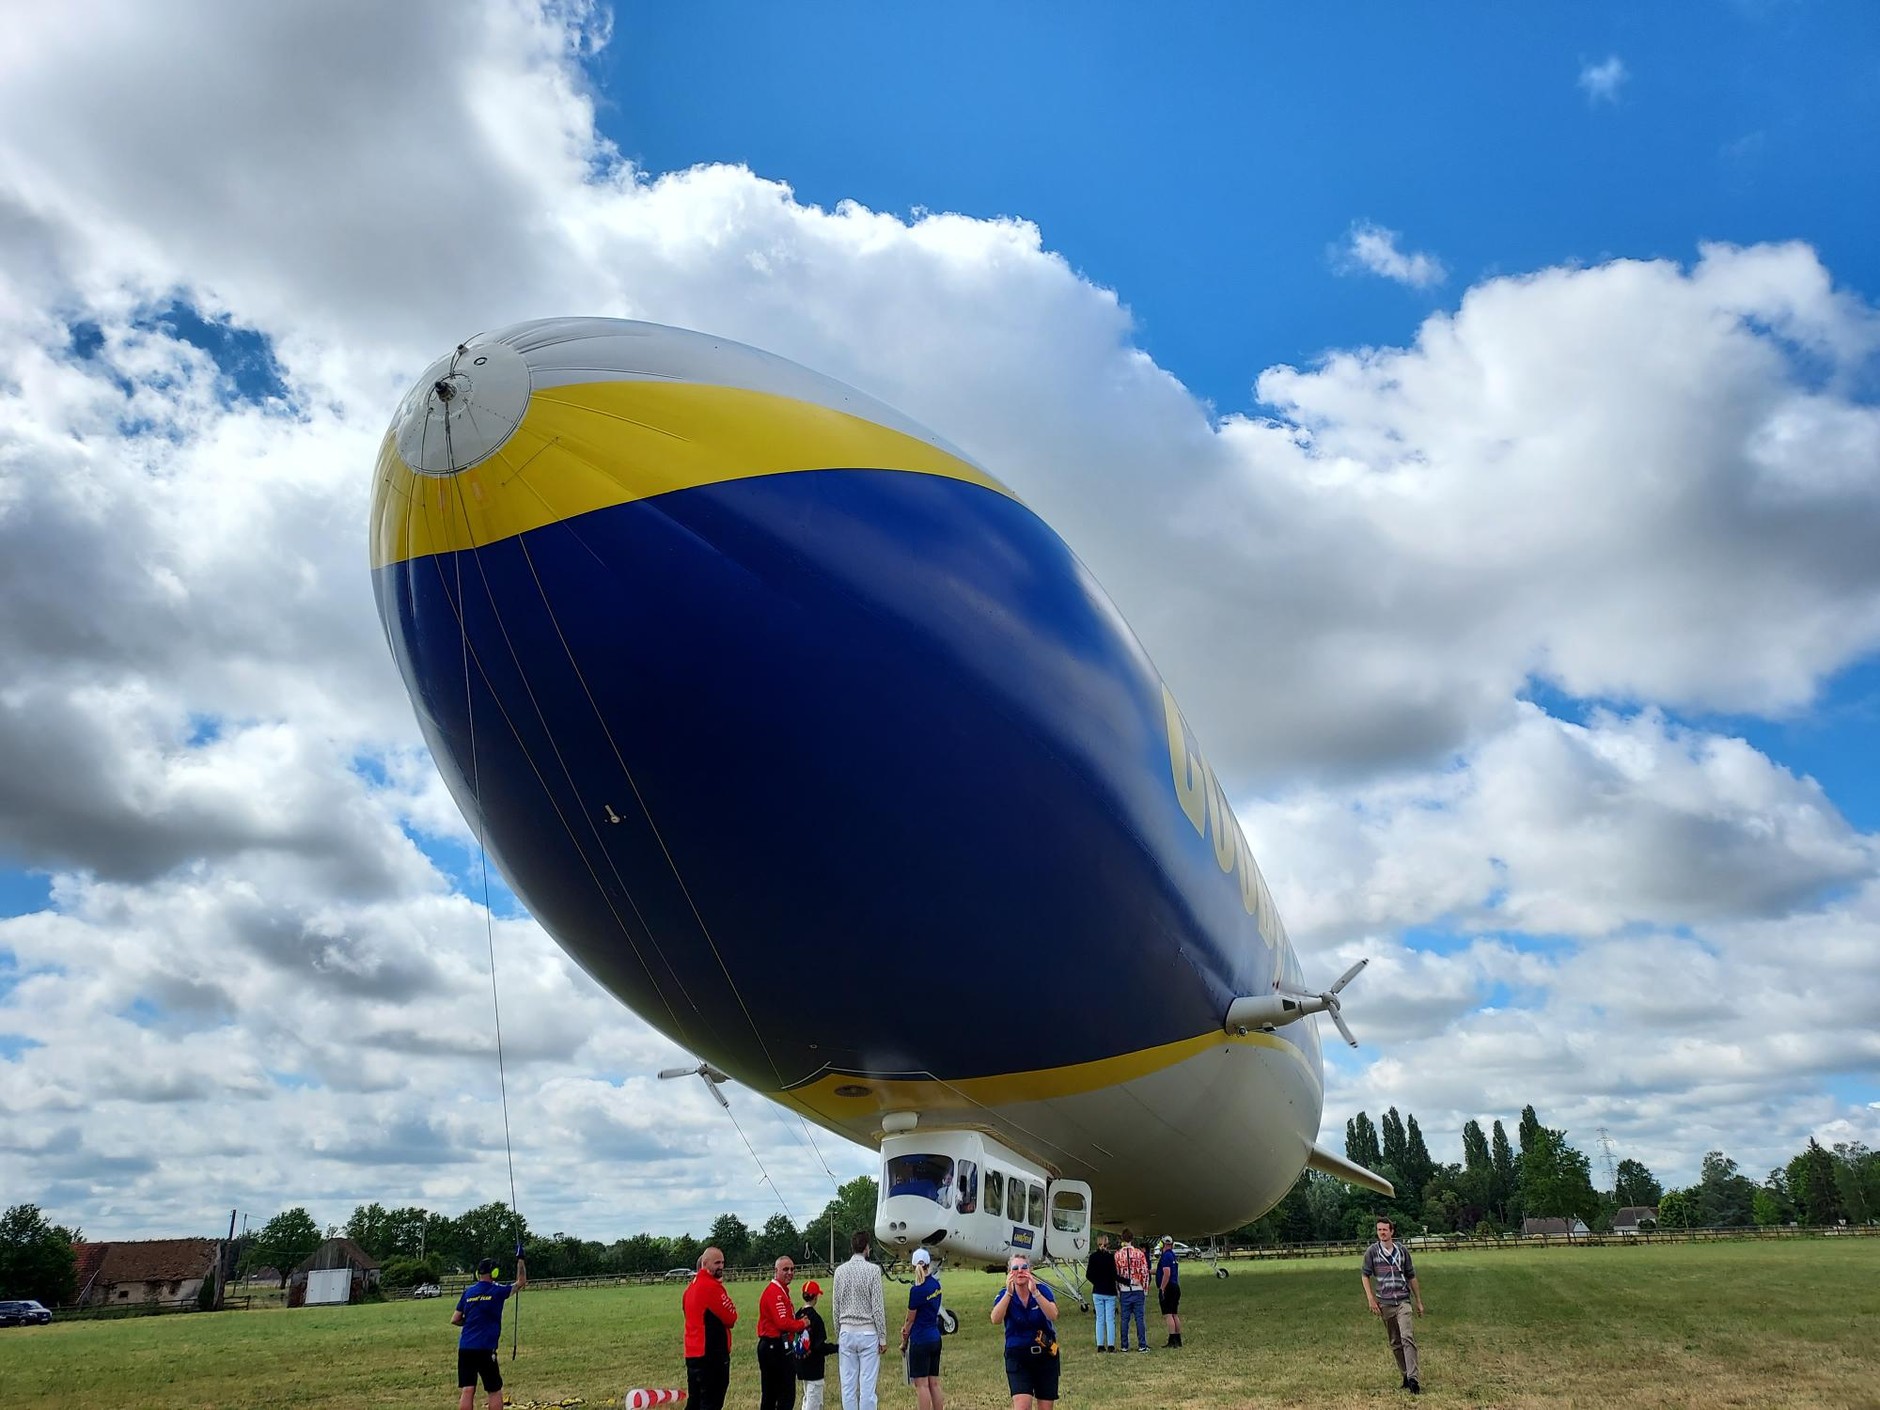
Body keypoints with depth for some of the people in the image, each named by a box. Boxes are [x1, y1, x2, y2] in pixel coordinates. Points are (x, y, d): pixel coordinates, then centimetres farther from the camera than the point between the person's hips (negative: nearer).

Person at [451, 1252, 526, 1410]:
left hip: (465, 1348, 4)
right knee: (495, 1391, 9)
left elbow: (455, 1320, 11)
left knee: (467, 1391, 2)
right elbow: (521, 1282, 11)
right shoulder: (497, 1291, -3)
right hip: (485, 1349, -4)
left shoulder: (468, 1292, 8)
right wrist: (520, 1259, 16)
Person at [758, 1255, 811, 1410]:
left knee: (769, 1394, 16)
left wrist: (798, 1321, 0)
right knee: (787, 1394, -6)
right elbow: (783, 1323, -23)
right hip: (777, 1347, -11)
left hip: (768, 1347, 11)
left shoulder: (781, 1290, 17)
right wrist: (802, 1324, -8)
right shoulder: (775, 1292, -17)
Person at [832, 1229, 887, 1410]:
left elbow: (836, 1308, 8)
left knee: (848, 1385, 7)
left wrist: (838, 1336, 16)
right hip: (868, 1332, -4)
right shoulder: (872, 1270, -8)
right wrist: (883, 1338, -2)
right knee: (867, 1385, -1)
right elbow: (878, 1307, -8)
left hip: (846, 1332, 4)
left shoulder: (840, 1271, 3)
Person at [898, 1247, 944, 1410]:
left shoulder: (917, 1290, -17)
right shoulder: (936, 1284, 5)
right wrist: (907, 1326, 12)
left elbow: (911, 1319, -8)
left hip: (920, 1340, -7)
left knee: (921, 1385, -2)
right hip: (935, 1338, 7)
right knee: (934, 1383, 12)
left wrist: (904, 1342, 6)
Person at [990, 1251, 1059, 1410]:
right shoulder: (1005, 1295, -6)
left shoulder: (1043, 1290, -8)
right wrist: (1009, 1293, -36)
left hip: (1046, 1355, 1)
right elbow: (996, 1319, -24)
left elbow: (1053, 1315, -25)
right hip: (1018, 1356, -1)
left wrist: (1035, 1292, -37)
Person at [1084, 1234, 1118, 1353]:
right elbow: (1114, 1275, -18)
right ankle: (1111, 1345, 2)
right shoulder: (1111, 1256, -12)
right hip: (1110, 1292, -3)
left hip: (1097, 1292, 3)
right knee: (1110, 1319, 4)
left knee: (1100, 1319, 10)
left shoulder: (1093, 1256, -2)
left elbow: (1088, 1275, 0)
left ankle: (1100, 1345, 9)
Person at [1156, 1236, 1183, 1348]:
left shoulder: (1166, 1256, -14)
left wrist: (1161, 1289, -19)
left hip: (1167, 1288, -10)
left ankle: (1172, 1340, -11)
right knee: (1175, 1315, 13)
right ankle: (1178, 1341, 16)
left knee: (1168, 1315, -8)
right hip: (1176, 1287, 10)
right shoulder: (1174, 1256, 16)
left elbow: (1167, 1274, -22)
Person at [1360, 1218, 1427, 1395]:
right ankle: (1406, 1375, 19)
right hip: (1384, 1304, 1)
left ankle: (1413, 1378, -18)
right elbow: (1365, 1276, 3)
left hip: (1402, 1301, -1)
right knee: (1394, 1343, 7)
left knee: (1407, 1338, -16)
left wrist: (1419, 1302, 13)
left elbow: (1411, 1277, 12)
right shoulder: (1372, 1252, 1)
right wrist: (1371, 1299, -7)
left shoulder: (1402, 1250, 5)